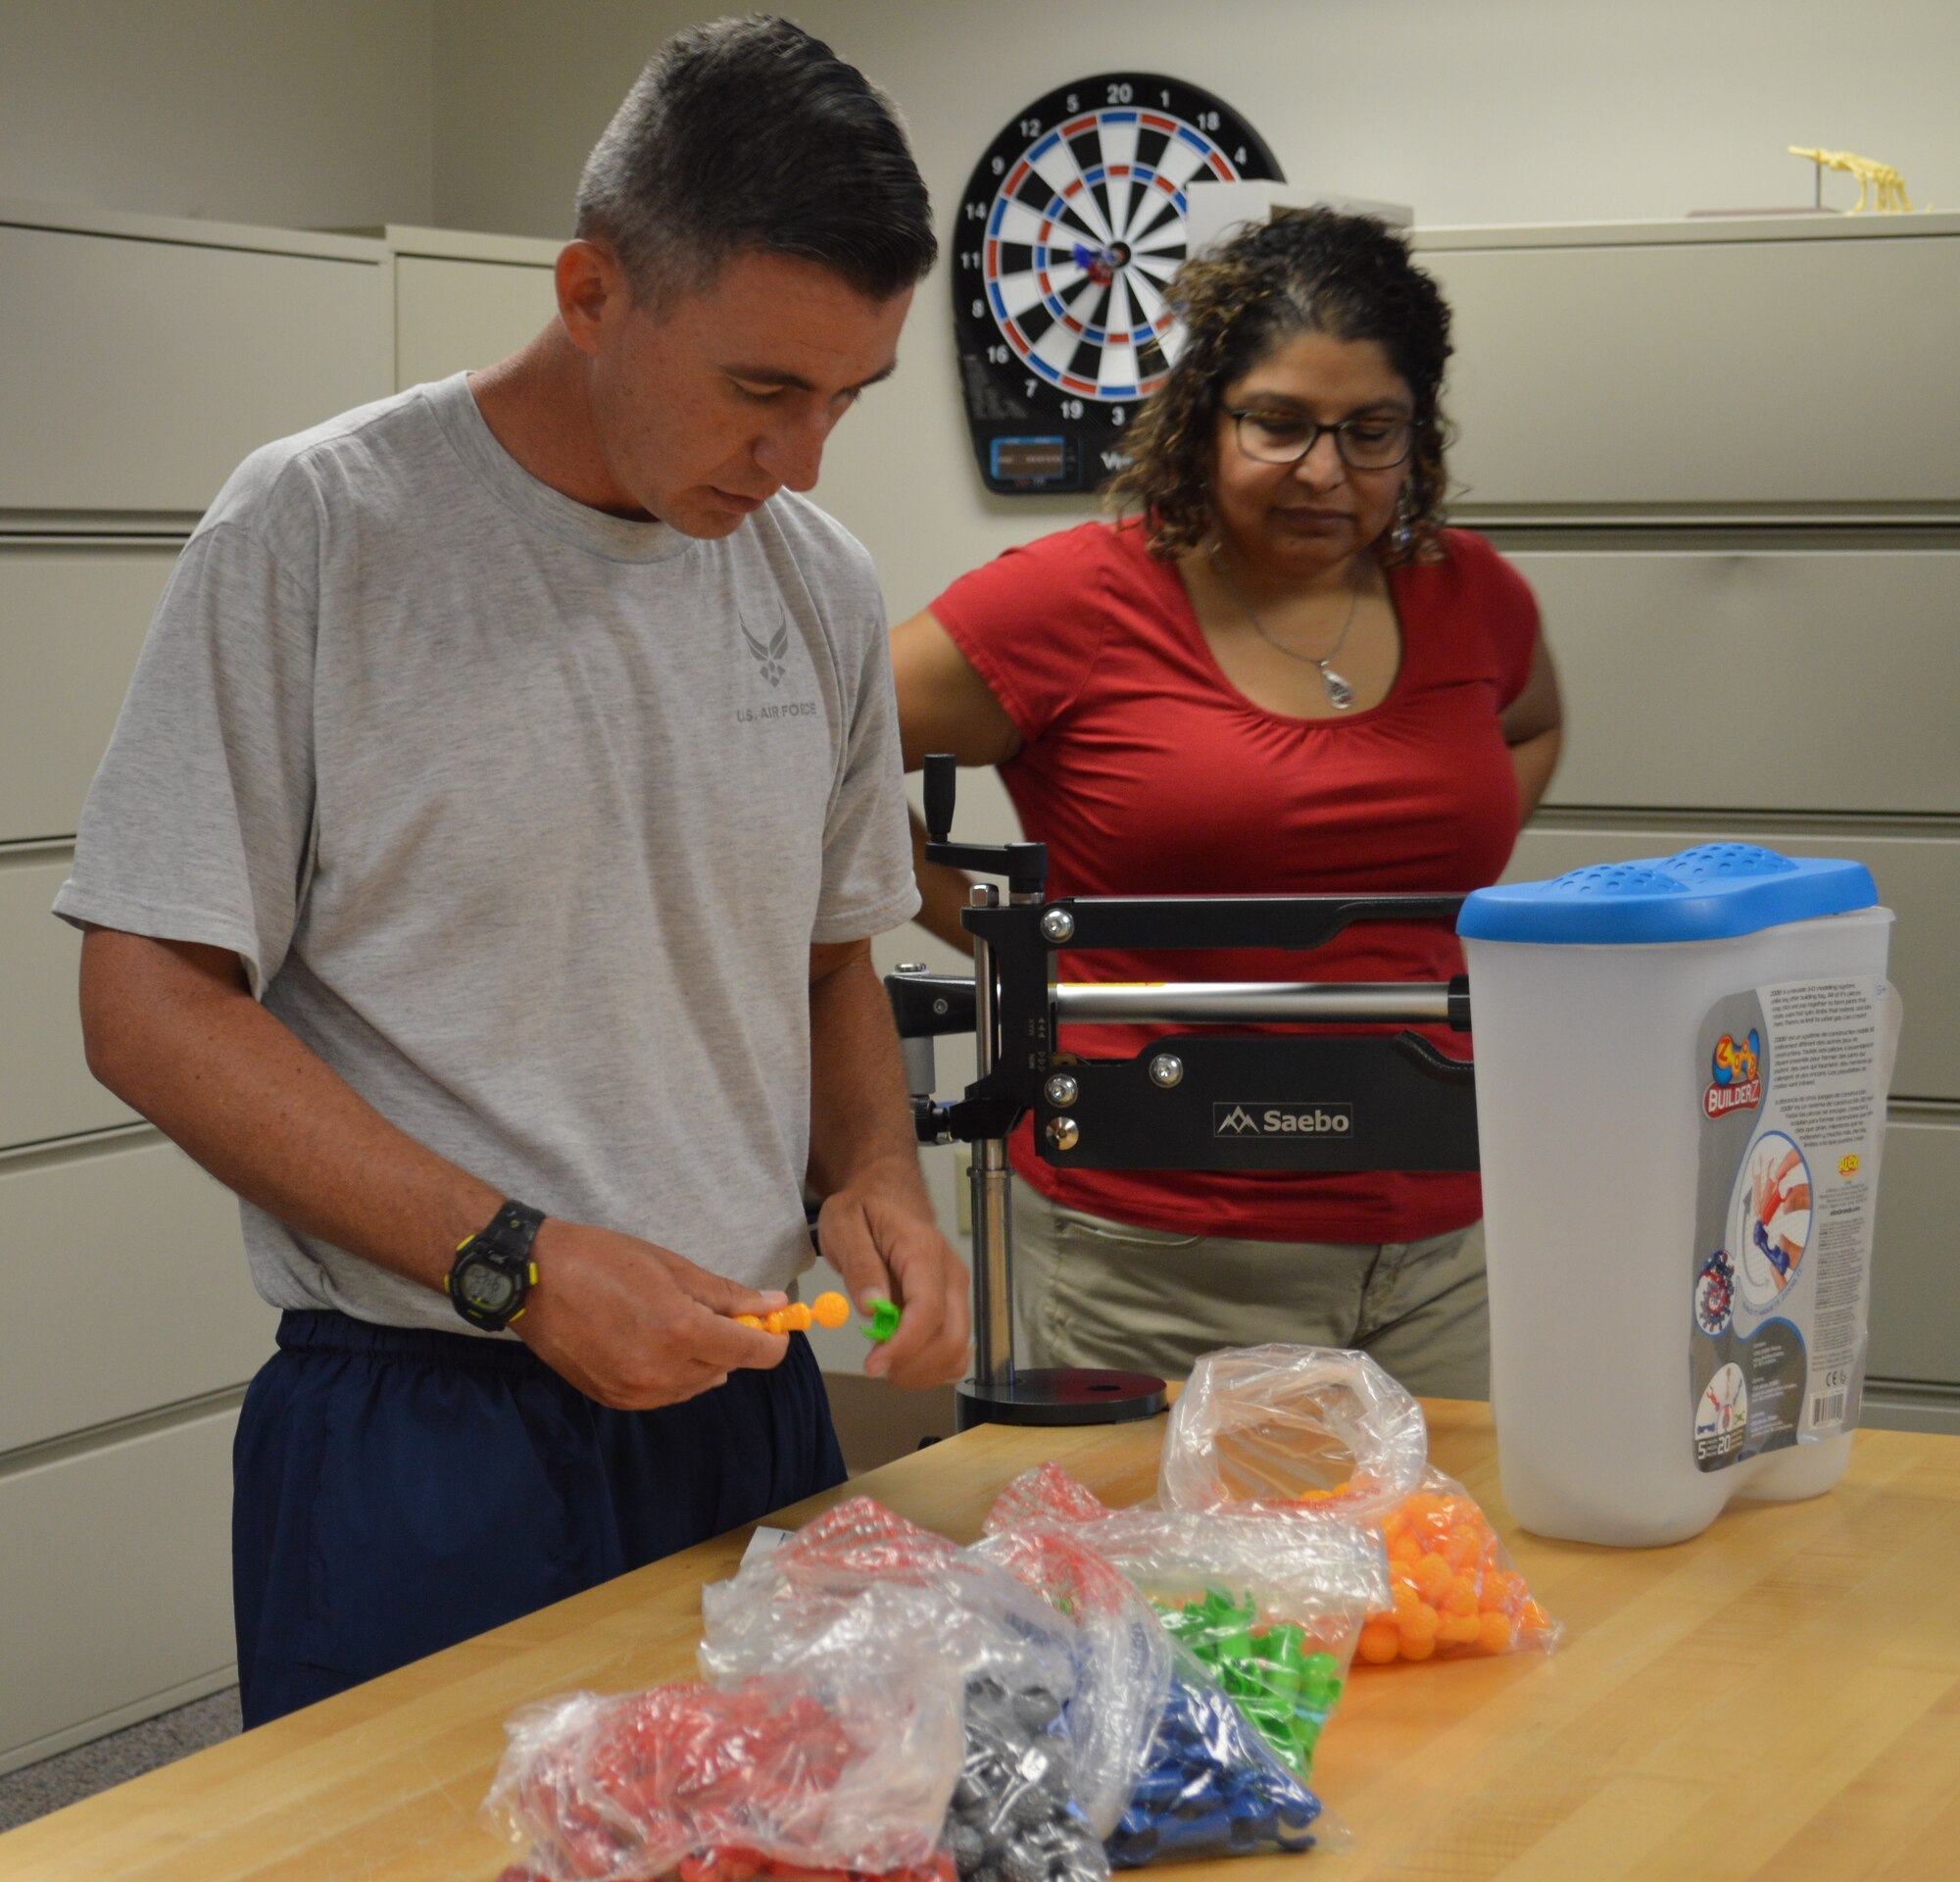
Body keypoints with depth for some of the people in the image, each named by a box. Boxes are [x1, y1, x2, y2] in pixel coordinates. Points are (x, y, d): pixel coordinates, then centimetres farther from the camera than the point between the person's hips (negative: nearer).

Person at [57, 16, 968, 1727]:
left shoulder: (823, 586, 7)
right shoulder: (318, 529, -9)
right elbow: (151, 1005, -11)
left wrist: (876, 1175, -1)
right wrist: (515, 1263, -17)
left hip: (750, 1402, 5)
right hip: (423, 1434, -5)